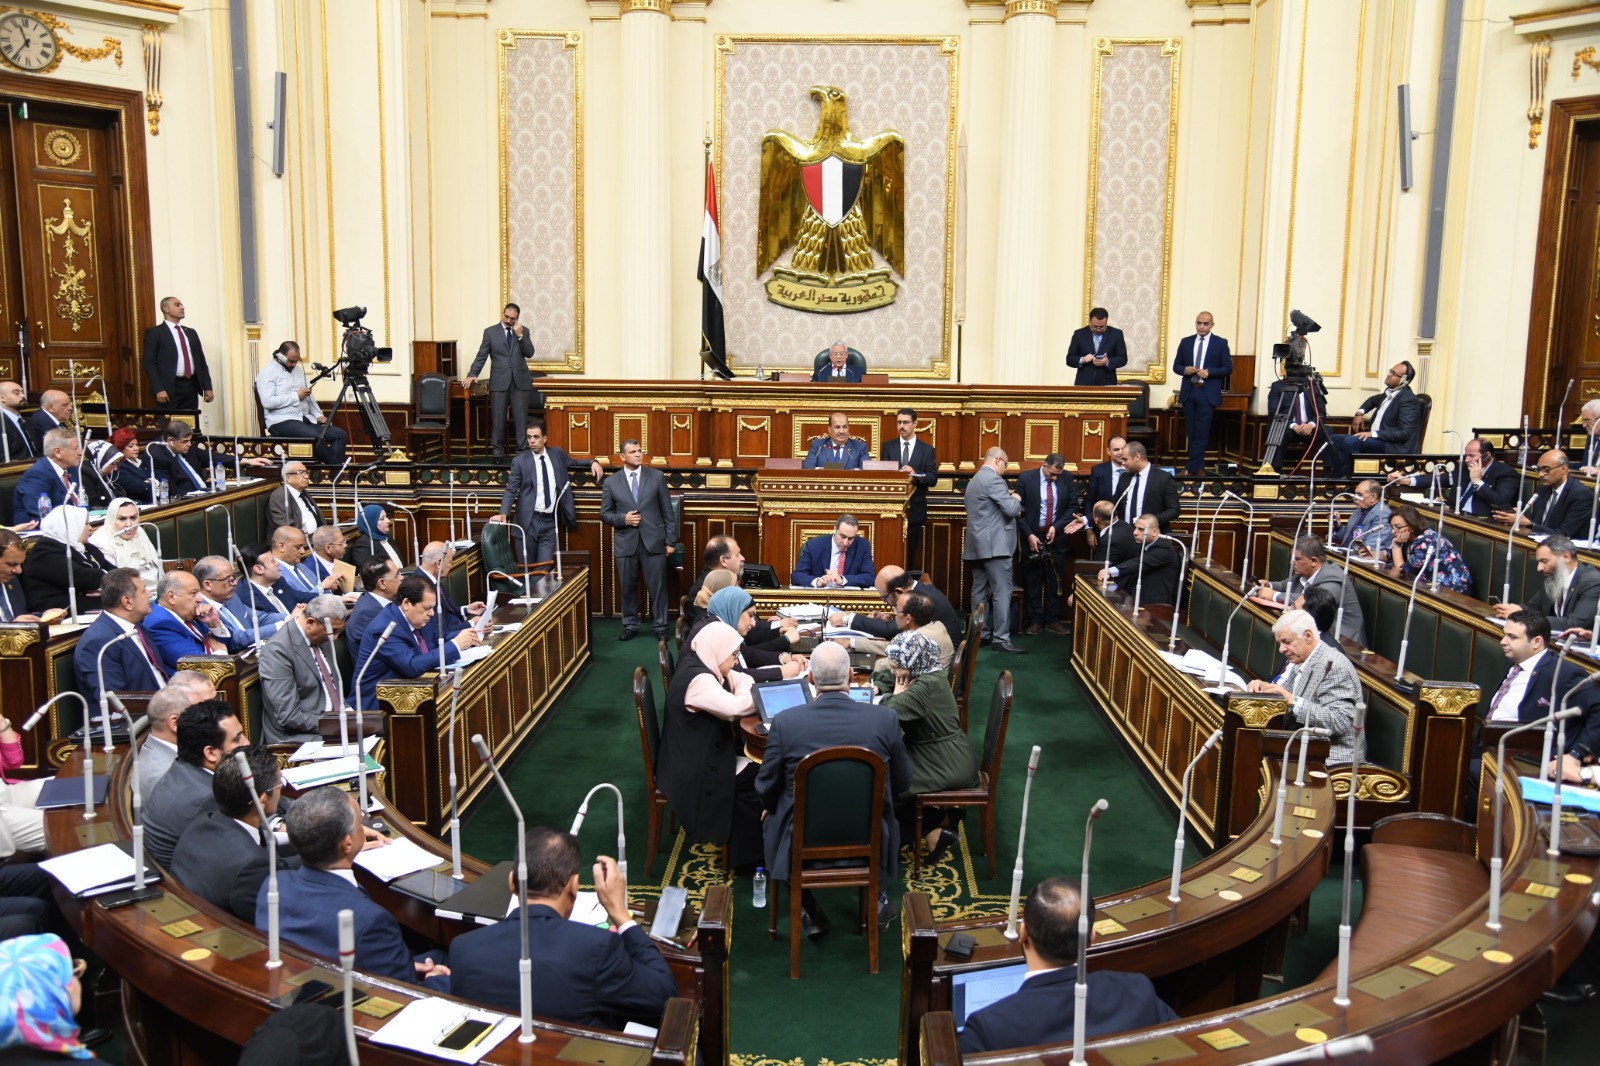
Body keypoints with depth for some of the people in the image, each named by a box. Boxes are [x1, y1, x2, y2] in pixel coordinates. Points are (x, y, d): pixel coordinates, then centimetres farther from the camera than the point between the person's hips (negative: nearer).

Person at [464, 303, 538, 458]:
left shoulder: (524, 331, 8)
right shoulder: (490, 332, 4)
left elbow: (530, 353, -3)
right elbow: (481, 356, 1)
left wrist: (520, 336, -14)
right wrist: (472, 375, -10)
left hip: (520, 380, 1)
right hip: (499, 381, -1)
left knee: (521, 417, 2)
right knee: (498, 417, 3)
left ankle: (522, 449, 8)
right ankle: (498, 449, 10)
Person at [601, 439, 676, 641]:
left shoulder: (657, 477, 3)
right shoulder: (611, 483, 4)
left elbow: (667, 511, 4)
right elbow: (605, 514, 8)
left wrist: (671, 540, 0)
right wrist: (623, 519, -12)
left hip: (653, 541, -1)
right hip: (626, 543, 1)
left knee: (657, 586, 3)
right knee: (628, 587, 9)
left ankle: (660, 626, 16)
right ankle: (630, 625, 23)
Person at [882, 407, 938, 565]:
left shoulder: (927, 449, 5)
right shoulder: (888, 446, 8)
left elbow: (933, 478, -2)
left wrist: (915, 474, -20)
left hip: (914, 509, 0)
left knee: (909, 553, 5)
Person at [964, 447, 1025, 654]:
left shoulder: (974, 480, 19)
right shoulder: (993, 480, -13)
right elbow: (1011, 509, -19)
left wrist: (1010, 500, 17)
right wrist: (1016, 499, 2)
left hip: (977, 544, 10)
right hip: (994, 544, -10)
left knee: (980, 591, 10)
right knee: (1002, 592, -8)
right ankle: (1001, 639, -10)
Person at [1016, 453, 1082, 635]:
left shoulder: (1067, 478, -1)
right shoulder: (1026, 479, -7)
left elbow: (1072, 506, 2)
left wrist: (1056, 527, -11)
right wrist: (1029, 535, -11)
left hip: (1057, 537, 2)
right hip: (1032, 537, -2)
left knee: (1056, 581, 7)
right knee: (1032, 582, 4)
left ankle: (1053, 620, 15)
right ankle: (1035, 621, 11)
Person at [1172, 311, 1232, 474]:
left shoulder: (1220, 343, 2)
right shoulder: (1186, 342, 10)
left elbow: (1228, 368, 0)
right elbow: (1176, 365, 13)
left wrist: (1209, 372, -15)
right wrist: (1184, 369, -9)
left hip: (1208, 393, -3)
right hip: (1188, 392, 4)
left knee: (1202, 432, -7)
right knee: (1191, 432, 7)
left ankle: (1192, 468, -5)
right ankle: (1198, 466, 16)